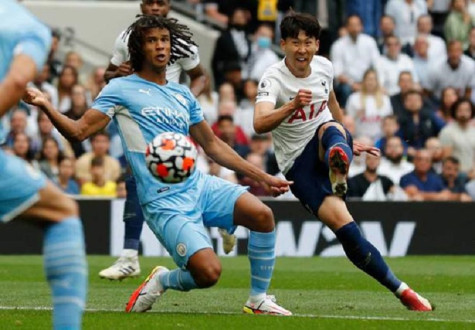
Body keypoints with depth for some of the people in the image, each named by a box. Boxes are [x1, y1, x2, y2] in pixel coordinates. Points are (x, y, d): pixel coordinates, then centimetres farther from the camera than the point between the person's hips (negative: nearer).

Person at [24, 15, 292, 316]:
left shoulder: (183, 94, 17)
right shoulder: (121, 89, 2)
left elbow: (212, 144, 24)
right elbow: (79, 131, -5)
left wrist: (262, 177, 22)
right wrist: (46, 106, -22)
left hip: (199, 185, 6)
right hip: (165, 202, -5)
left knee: (262, 215, -20)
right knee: (209, 273, -23)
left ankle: (259, 300, 0)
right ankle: (162, 281, 12)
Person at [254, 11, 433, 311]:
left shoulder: (324, 67, 0)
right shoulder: (273, 80, -17)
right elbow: (260, 124, -36)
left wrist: (350, 141, 31)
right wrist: (291, 106, -53)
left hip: (326, 143, 3)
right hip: (298, 162, -3)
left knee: (330, 129, -35)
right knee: (343, 225, -20)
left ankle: (339, 169, -71)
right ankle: (401, 290, -13)